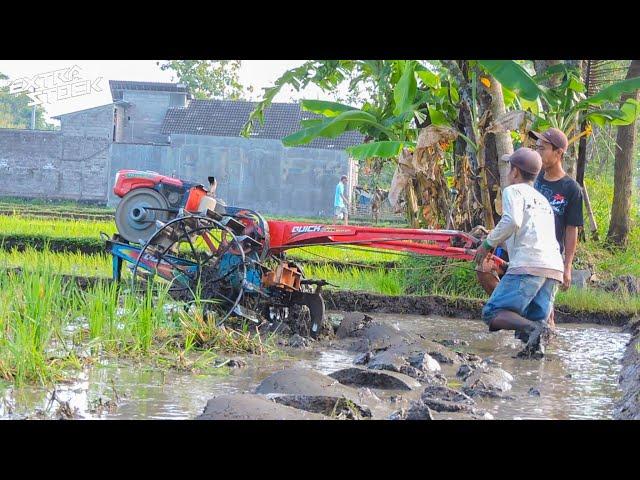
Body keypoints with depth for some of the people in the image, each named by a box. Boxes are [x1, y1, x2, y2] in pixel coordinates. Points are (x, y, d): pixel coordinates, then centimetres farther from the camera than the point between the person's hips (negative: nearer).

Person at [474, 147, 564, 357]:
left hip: (528, 265, -7)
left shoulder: (514, 191, 8)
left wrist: (488, 243, 1)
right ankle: (536, 344, -24)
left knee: (493, 313, -8)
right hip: (555, 268, 7)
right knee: (535, 319, 10)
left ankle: (531, 328, -34)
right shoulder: (543, 200, 32)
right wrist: (498, 240, 49)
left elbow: (512, 222, -11)